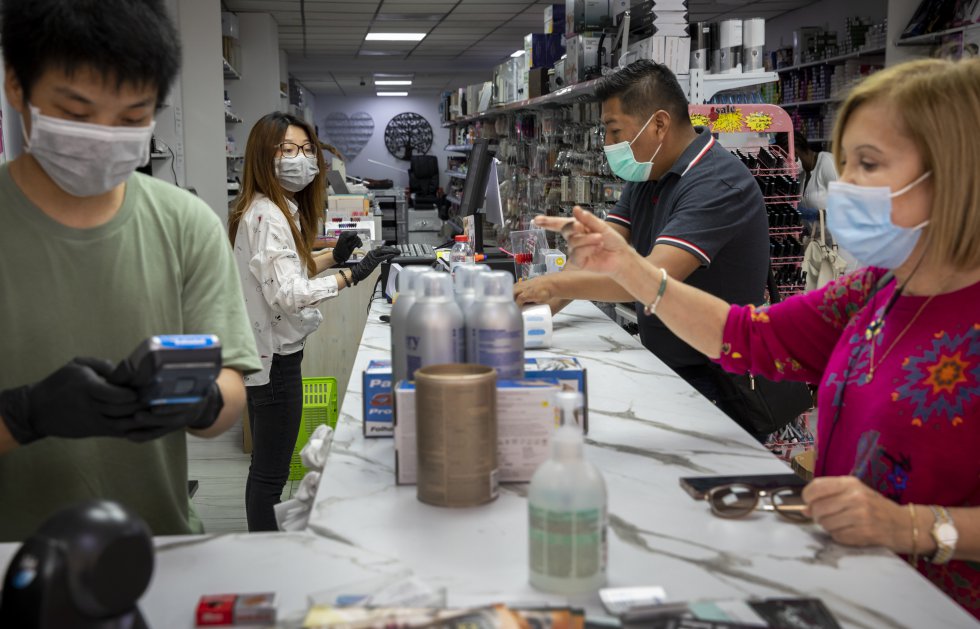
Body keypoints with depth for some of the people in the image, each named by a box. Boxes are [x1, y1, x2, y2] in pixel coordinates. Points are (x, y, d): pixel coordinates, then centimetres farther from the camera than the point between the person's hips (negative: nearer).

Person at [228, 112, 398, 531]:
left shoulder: (279, 210, 11)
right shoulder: (267, 216, -20)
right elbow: (287, 295, -27)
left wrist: (332, 257, 9)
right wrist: (351, 275, -29)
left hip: (267, 353, 11)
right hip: (274, 356, -11)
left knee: (266, 468, 19)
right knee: (270, 475, -2)